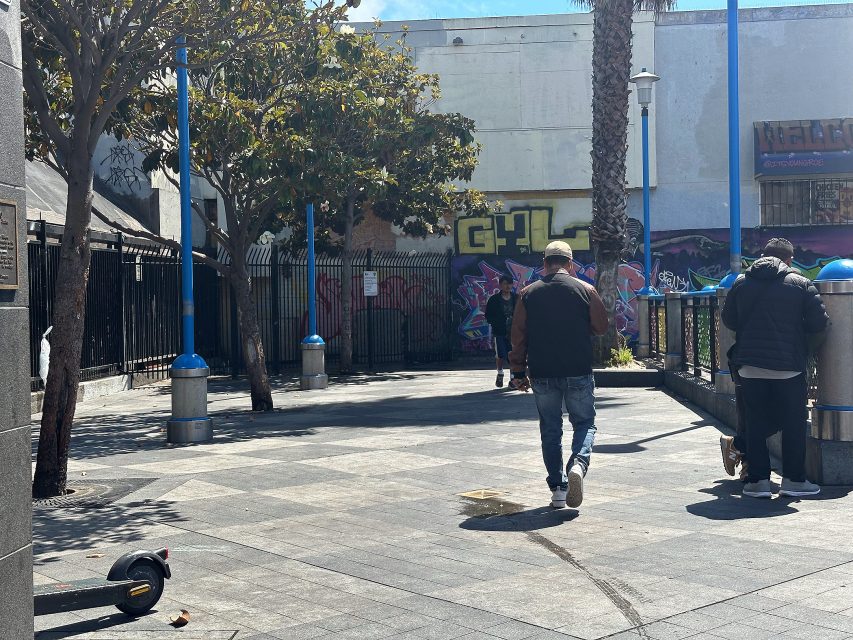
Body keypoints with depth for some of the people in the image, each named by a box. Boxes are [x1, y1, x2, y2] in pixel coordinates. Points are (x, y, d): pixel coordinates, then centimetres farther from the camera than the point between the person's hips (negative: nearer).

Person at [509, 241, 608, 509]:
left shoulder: (528, 293, 2)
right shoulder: (585, 290, -2)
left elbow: (518, 335, 2)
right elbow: (601, 327, 4)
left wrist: (518, 372, 9)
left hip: (542, 374, 1)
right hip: (578, 372, -1)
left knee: (550, 430, 11)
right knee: (585, 423, 11)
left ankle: (557, 488, 10)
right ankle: (578, 464, -16)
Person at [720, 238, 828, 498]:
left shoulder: (741, 283, 7)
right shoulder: (801, 284, 0)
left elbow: (729, 320, 13)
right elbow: (819, 322, -3)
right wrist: (805, 348, 14)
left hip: (749, 366, 3)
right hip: (789, 365, -3)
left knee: (756, 421, 8)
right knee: (794, 422, 8)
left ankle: (758, 480, 8)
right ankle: (793, 479, 12)